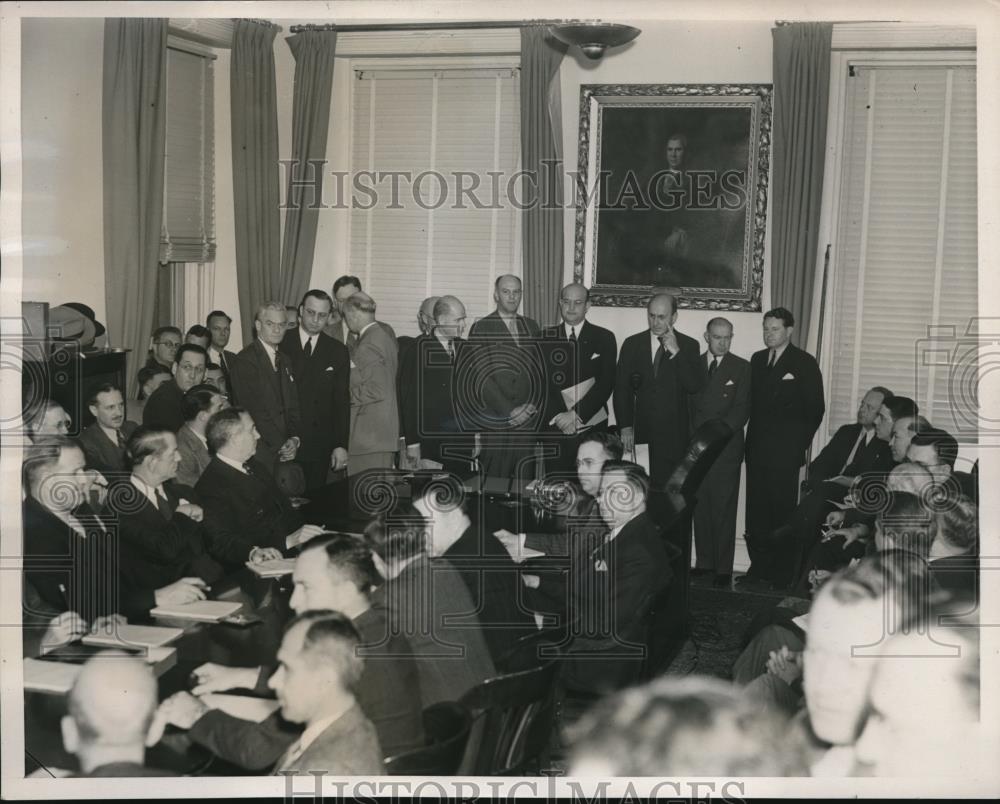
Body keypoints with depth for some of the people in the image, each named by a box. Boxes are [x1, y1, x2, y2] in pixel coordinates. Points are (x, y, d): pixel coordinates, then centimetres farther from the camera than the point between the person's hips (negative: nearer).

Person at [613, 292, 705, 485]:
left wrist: (676, 352, -12)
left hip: (674, 439, -1)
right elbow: (621, 388, 7)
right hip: (640, 435, 1)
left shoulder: (689, 346, 6)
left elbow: (696, 386, -5)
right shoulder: (632, 344, 9)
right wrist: (625, 427, -3)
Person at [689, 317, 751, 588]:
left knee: (723, 510, -3)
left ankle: (723, 568, 1)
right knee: (700, 509, 4)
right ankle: (704, 562, 13)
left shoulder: (742, 368, 4)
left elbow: (741, 410, -3)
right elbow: (686, 403, 11)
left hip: (726, 448, -3)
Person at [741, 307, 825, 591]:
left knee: (782, 511, -3)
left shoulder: (804, 363, -2)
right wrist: (752, 439, 9)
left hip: (785, 451, -5)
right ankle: (759, 567, 11)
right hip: (756, 449, 5)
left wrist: (800, 443, -4)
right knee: (756, 511, 4)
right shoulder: (757, 359, 15)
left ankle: (781, 572, 3)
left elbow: (815, 408, -2)